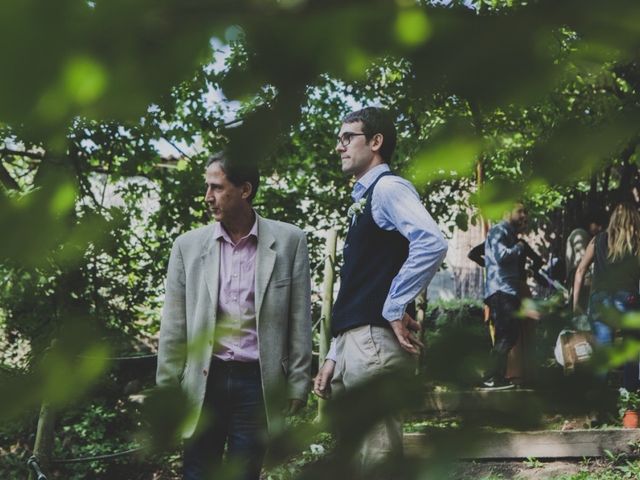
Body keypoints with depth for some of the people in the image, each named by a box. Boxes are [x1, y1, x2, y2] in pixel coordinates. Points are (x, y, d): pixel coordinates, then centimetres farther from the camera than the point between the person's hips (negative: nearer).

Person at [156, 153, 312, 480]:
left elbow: (299, 321, 3)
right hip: (203, 381, 1)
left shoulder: (288, 241, 2)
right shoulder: (188, 245, 6)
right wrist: (167, 389, 4)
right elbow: (174, 326, 7)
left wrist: (297, 387, 0)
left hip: (258, 383, -1)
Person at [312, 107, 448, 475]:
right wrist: (335, 356, 20)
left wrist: (395, 308, -19)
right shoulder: (364, 198, 23)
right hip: (353, 344, 10)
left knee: (378, 458, -8)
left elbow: (433, 244, -26)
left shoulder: (387, 187, -6)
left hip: (374, 340, -10)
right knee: (352, 455, 13)